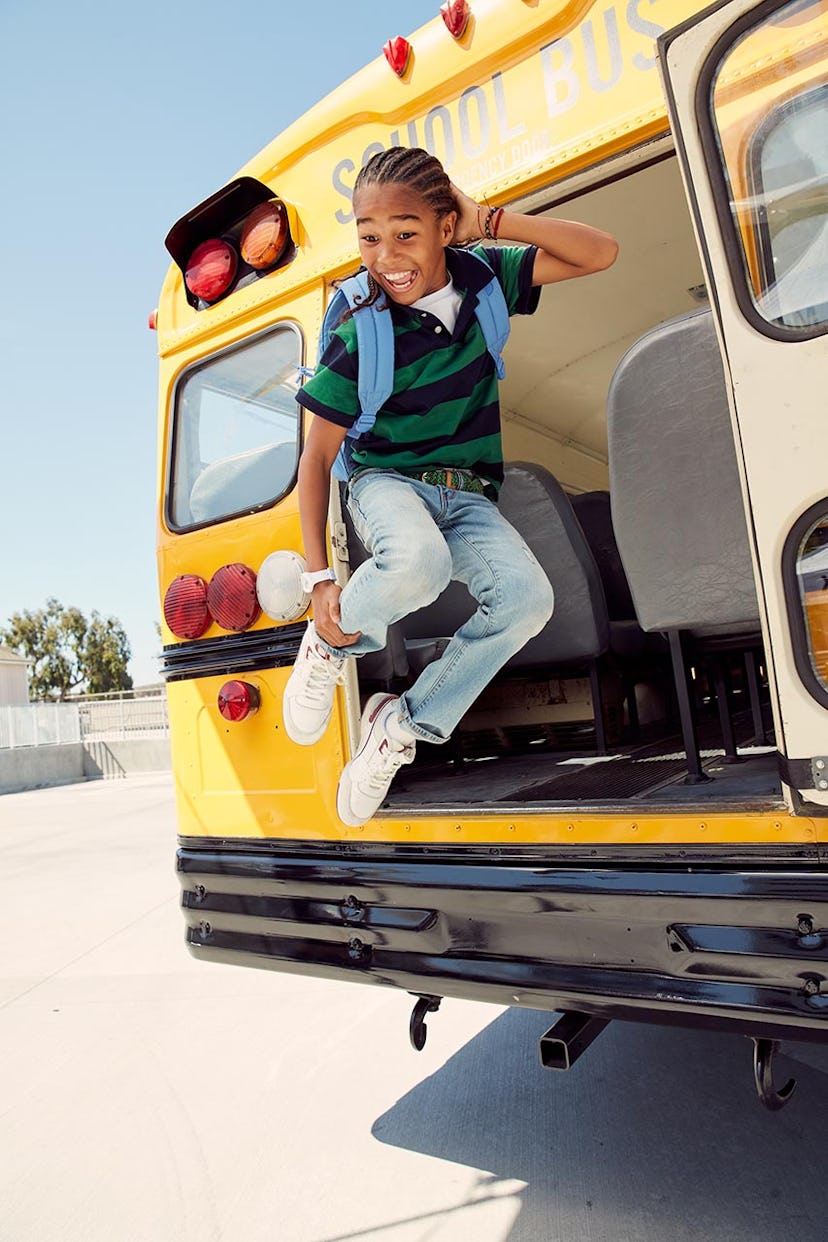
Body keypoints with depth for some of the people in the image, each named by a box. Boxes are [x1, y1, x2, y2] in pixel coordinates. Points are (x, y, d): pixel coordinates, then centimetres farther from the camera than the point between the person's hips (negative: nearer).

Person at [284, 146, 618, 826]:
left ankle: (403, 724, -8)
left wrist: (492, 221, -11)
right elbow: (317, 456, -8)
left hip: (468, 495, 4)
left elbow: (601, 251, 0)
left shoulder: (484, 277, -1)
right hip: (386, 482, -3)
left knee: (526, 596, -28)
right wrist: (321, 577, -15)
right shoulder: (360, 338, -12)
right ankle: (332, 642, -5)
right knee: (417, 564, -41)